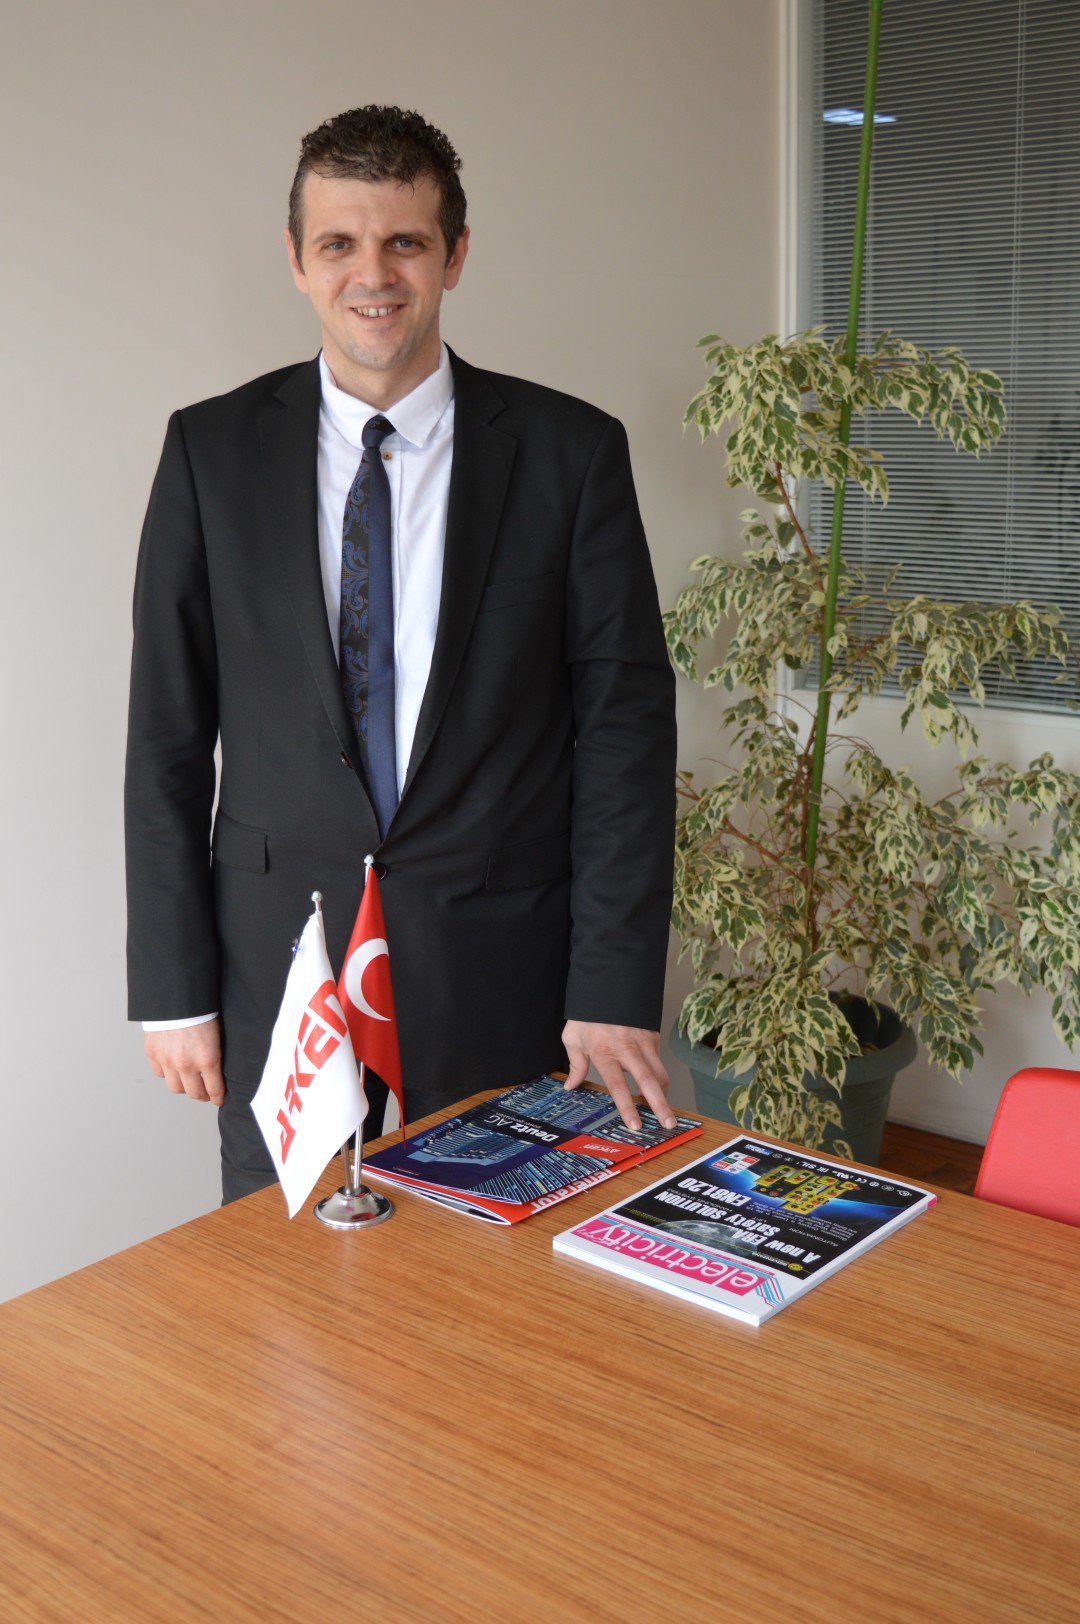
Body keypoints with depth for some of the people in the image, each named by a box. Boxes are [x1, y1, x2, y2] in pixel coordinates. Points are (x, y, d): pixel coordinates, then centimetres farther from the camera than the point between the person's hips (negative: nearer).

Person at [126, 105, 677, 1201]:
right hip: (277, 964, 1)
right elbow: (168, 732, 2)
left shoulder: (572, 451, -2)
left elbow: (623, 727, -4)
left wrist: (615, 990, -9)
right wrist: (173, 984, -1)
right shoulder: (211, 451, 1)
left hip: (503, 977, 0)